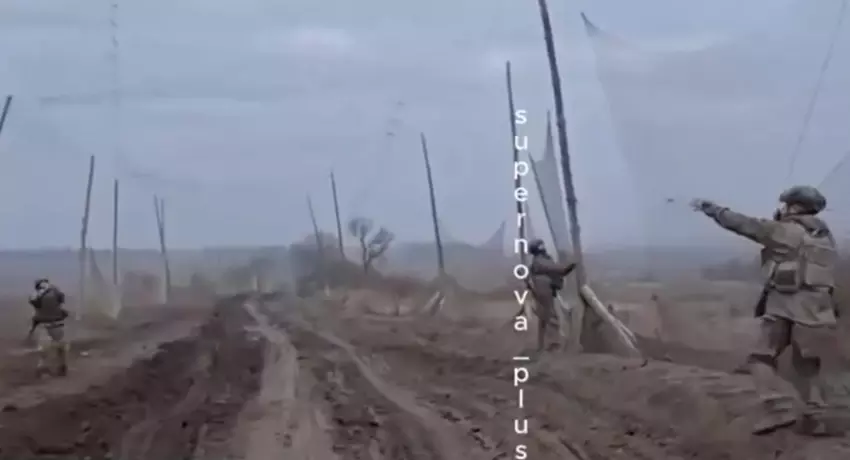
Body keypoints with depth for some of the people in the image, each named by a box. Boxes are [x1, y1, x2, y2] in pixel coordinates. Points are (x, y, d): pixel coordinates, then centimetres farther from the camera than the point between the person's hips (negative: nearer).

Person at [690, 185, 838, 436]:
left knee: (761, 357, 0)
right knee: (806, 363, 16)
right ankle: (813, 418, 10)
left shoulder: (784, 231, -2)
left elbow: (743, 224, -2)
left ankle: (779, 409, -16)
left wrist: (711, 208, 8)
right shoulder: (824, 236, 17)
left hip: (785, 304, -6)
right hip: (813, 306, 6)